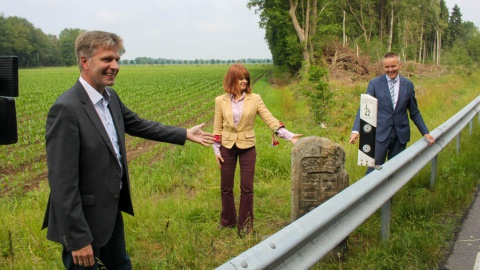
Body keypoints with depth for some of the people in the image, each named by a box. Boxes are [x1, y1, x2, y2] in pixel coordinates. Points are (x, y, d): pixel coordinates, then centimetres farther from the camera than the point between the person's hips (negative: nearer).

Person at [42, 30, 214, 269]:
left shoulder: (111, 97, 0)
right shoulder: (66, 109, -25)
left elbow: (138, 125, 17)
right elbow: (63, 181, -25)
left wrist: (186, 134, 16)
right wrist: (78, 239, -23)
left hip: (112, 211, 8)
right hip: (84, 220, -8)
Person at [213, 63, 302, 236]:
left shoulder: (255, 99, -6)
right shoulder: (220, 101, -3)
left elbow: (270, 120, -9)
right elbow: (217, 127, 3)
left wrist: (289, 135, -20)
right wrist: (216, 150, 0)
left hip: (247, 148, -1)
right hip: (227, 148, 1)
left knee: (247, 188, 3)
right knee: (226, 187, 10)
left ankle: (244, 224, 18)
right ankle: (228, 221, 29)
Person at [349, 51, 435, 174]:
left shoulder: (408, 85, 5)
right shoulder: (375, 83, -1)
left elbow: (414, 112, 12)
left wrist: (425, 133, 5)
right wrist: (356, 130, -20)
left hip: (401, 135, 3)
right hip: (381, 134, -2)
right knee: (374, 169, -6)